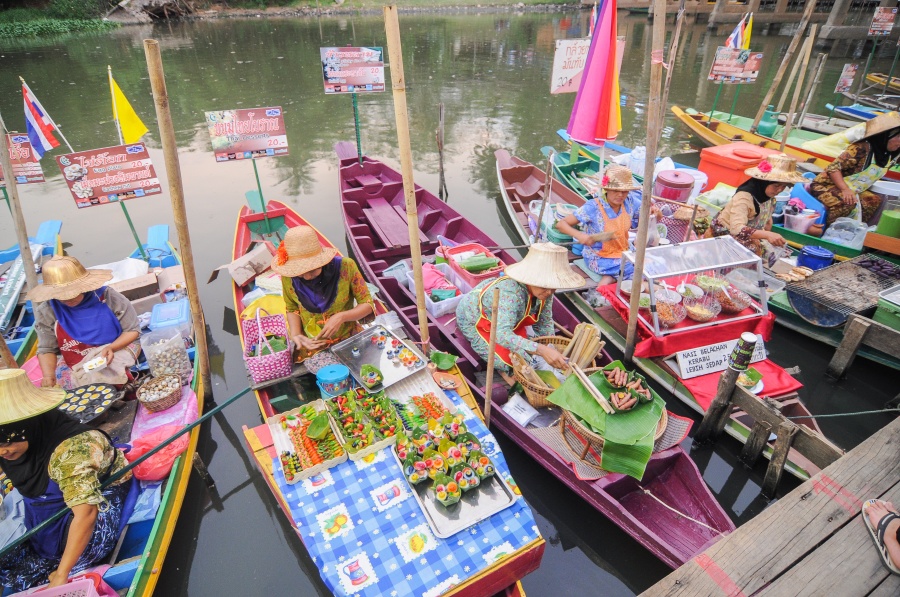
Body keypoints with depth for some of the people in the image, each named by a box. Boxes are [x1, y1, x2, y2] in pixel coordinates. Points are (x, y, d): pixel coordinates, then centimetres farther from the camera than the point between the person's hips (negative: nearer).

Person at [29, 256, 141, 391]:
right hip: (74, 370, 2)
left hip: (116, 358, -2)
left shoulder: (108, 297, -13)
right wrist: (48, 376, -19)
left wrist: (112, 347, -22)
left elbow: (133, 330, -4)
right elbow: (47, 349, 0)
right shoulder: (46, 312, -6)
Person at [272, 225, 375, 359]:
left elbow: (367, 304, -8)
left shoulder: (345, 266, -19)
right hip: (312, 346, 1)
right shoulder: (288, 277, -12)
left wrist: (341, 317, -24)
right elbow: (292, 309, 6)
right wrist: (295, 334, -12)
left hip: (349, 340, -1)